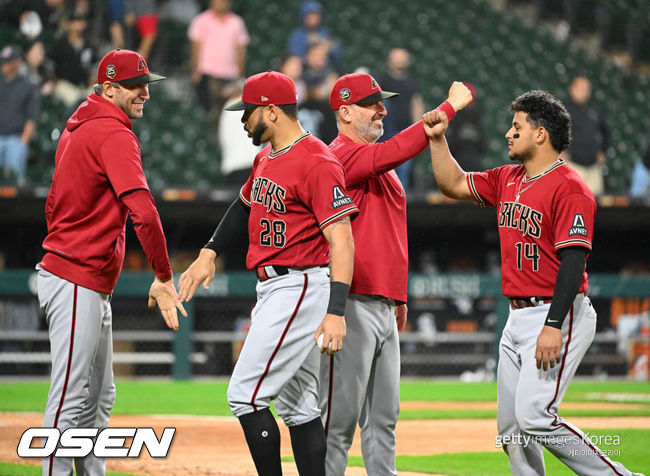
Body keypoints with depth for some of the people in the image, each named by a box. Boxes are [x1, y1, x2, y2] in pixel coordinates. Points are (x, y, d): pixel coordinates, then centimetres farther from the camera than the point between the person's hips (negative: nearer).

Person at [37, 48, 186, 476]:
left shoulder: (75, 130, 16)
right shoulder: (114, 135, -15)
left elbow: (54, 206, 24)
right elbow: (143, 211, -26)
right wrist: (164, 277, -21)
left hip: (93, 286, 11)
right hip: (78, 284, -11)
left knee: (98, 397, 17)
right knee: (70, 400, -9)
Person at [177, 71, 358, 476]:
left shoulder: (317, 162, -18)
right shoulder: (267, 158, 13)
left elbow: (341, 238, -23)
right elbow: (246, 205, 32)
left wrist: (336, 311, -30)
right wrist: (210, 253, 22)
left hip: (301, 286, -10)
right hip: (274, 290, 10)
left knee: (245, 396, -14)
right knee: (296, 405, 11)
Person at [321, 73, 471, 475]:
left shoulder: (378, 162, 21)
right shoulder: (341, 156, -10)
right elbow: (397, 150, -27)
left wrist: (399, 297, 23)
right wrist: (451, 107, -24)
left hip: (384, 306, 10)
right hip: (352, 304, -10)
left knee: (383, 418, 11)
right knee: (338, 416, -9)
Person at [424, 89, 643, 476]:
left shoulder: (570, 189, -14)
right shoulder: (507, 179, 13)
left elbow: (573, 259, -20)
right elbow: (454, 184, 25)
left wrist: (554, 327, -26)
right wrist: (438, 139, 10)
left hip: (559, 314, -9)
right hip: (518, 317, 9)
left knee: (534, 418, -20)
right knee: (511, 428, 8)